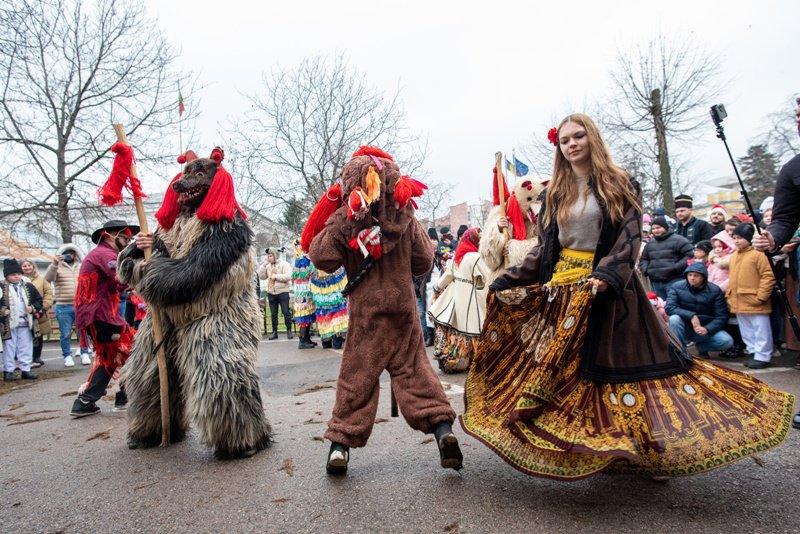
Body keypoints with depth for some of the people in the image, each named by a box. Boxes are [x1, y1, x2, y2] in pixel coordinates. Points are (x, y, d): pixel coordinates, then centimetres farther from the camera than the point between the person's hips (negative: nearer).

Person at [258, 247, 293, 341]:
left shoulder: (284, 264, -5)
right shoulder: (268, 266, 13)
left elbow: (287, 277, -17)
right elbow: (262, 276, 8)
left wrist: (276, 276, -15)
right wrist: (263, 265, 0)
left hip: (283, 292, -5)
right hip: (271, 293, 5)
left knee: (286, 312, -2)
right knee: (273, 313, 9)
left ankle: (289, 330, 8)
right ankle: (274, 332, 16)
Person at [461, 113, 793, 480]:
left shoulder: (619, 185, 2)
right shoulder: (555, 193, 13)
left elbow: (630, 237, -10)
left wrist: (607, 275, -28)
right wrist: (509, 281, 6)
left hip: (605, 289, -4)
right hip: (560, 290, 4)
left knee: (607, 364, -3)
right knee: (559, 367, 4)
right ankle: (565, 446, 17)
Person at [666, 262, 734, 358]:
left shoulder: (714, 290, -7)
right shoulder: (677, 287, -9)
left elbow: (721, 316, -9)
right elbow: (669, 307, -19)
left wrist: (707, 329, -25)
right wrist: (691, 316, -29)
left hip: (706, 328, 1)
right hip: (685, 328, -1)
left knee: (727, 341, -25)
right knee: (674, 318, -33)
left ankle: (702, 346, 8)